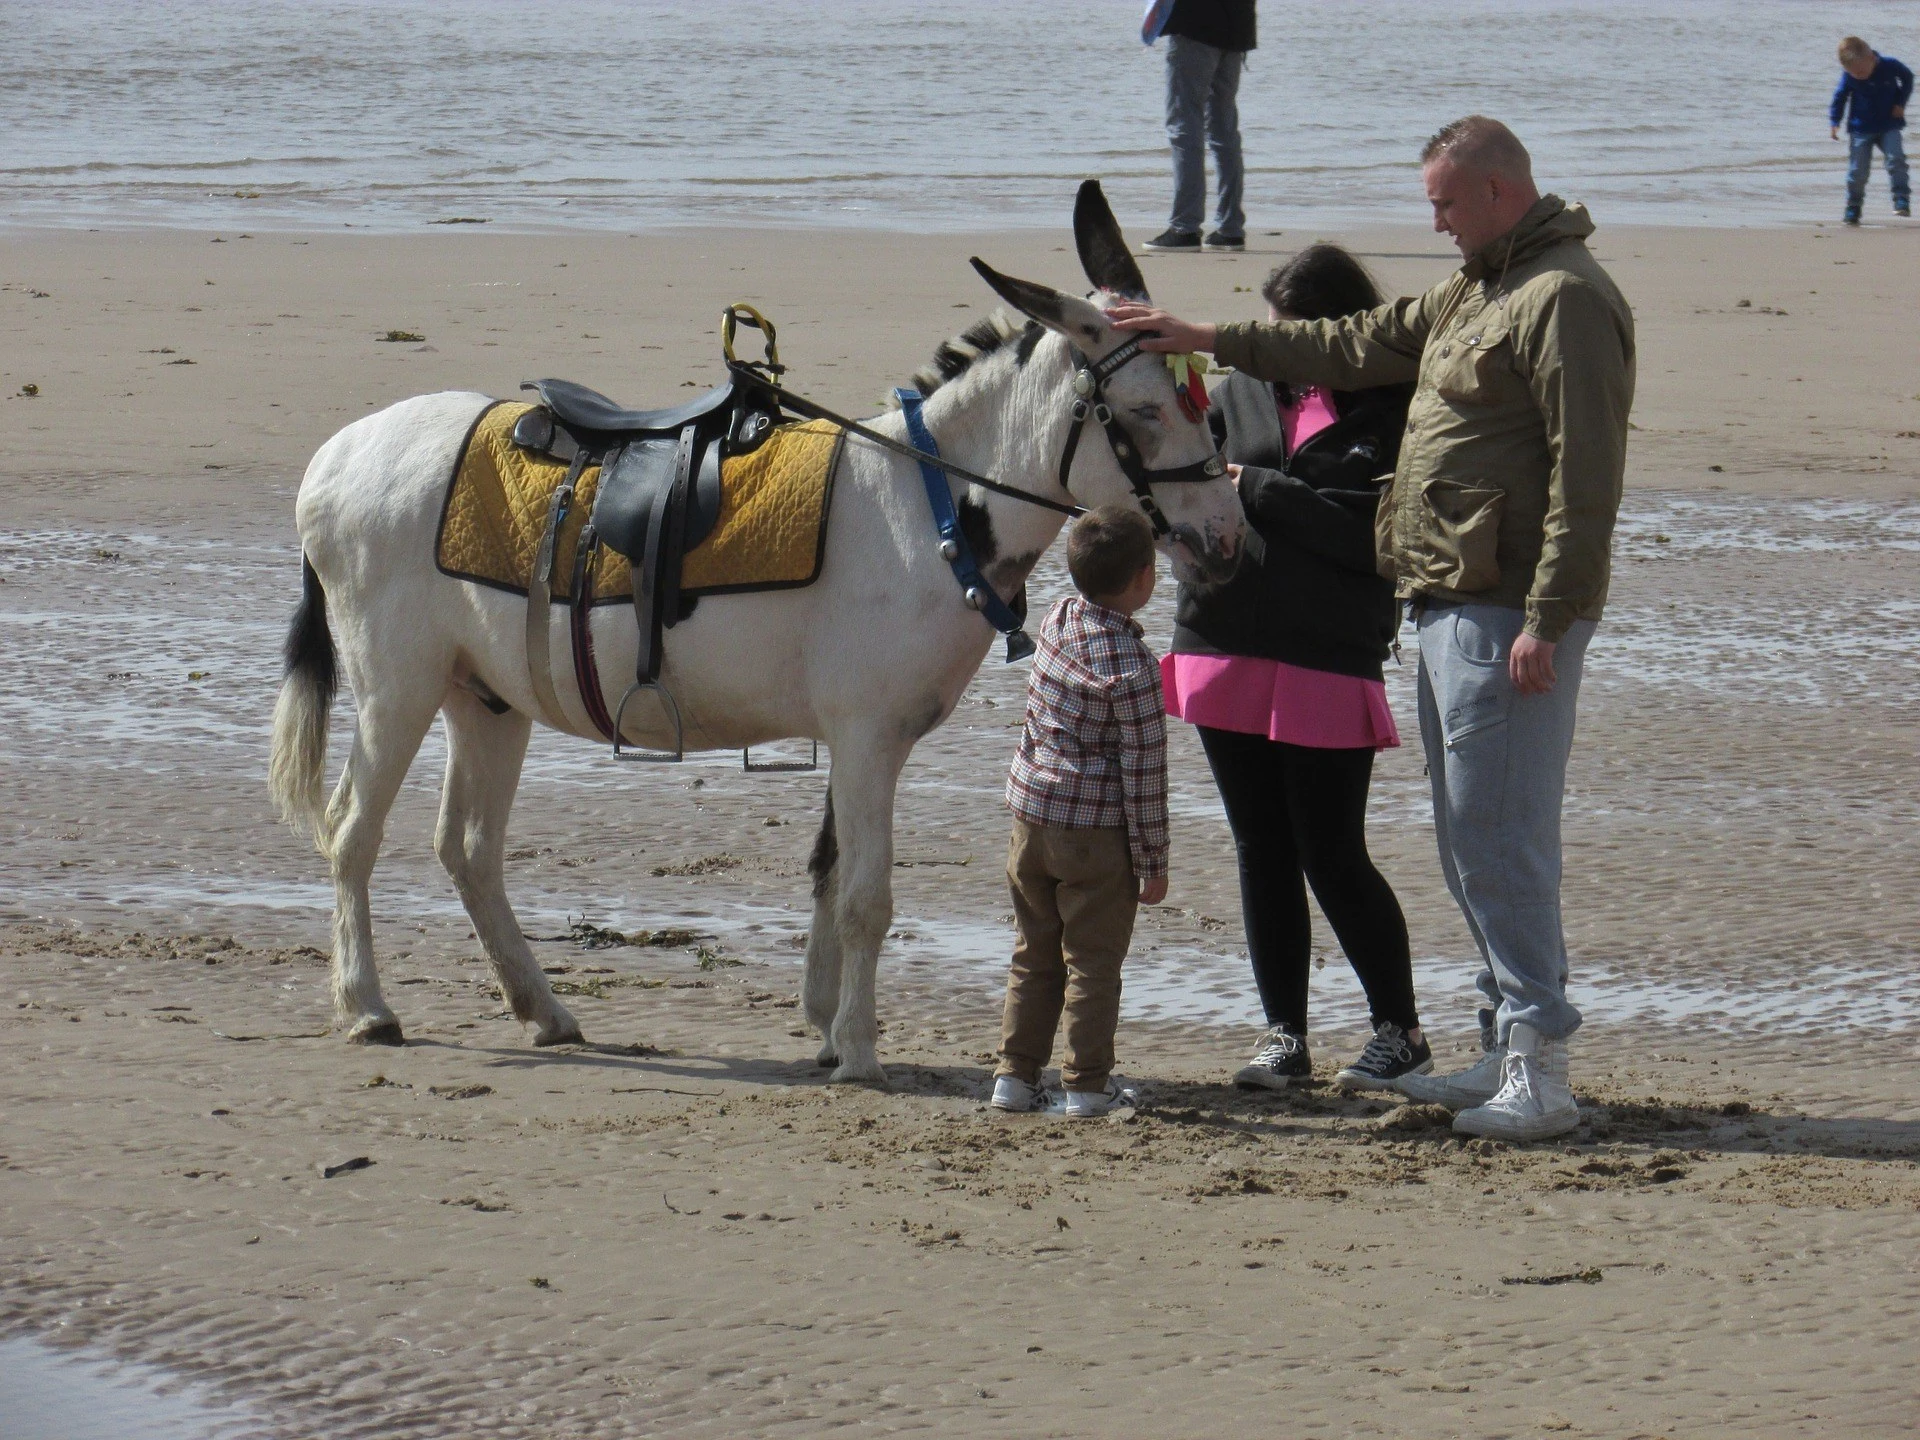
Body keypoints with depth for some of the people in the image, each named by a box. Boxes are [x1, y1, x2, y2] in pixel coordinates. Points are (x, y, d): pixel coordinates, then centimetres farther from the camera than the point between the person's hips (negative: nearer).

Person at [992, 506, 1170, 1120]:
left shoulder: (1059, 619, -1)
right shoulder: (1132, 666, -18)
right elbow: (1143, 771, -15)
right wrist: (1152, 862, -8)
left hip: (1031, 814, 6)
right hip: (1097, 833, -6)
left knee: (1034, 955, 16)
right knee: (1092, 962, 4)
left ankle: (1016, 1075, 19)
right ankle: (1087, 1086, 8)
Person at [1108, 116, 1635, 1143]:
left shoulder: (1566, 298, -14)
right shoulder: (1469, 294, 19)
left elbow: (1585, 476, -20)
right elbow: (1358, 347, 29)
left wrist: (1545, 623, -24)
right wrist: (1210, 342, 26)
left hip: (1508, 616, -11)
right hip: (1451, 606, 11)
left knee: (1499, 838, -12)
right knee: (1471, 839, 13)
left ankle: (1540, 1073, -13)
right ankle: (1508, 1053, 18)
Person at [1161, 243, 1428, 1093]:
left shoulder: (1391, 412, -5)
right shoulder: (1242, 395, 11)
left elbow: (1371, 531, -16)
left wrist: (1257, 490, -15)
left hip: (1328, 664, -5)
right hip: (1226, 650, 5)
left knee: (1333, 859, -3)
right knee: (1262, 855, 10)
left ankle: (1400, 1032, 11)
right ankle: (1282, 1036, 18)